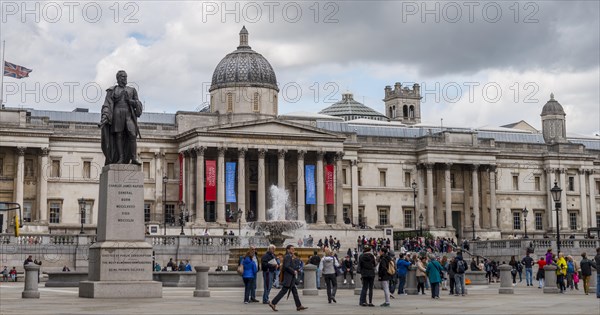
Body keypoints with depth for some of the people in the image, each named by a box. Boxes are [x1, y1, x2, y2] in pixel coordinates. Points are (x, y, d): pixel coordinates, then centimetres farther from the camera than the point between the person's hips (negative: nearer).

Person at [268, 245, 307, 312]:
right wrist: (293, 271, -17)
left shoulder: (289, 257, 16)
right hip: (288, 278, -10)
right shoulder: (287, 257, -15)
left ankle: (299, 306, 9)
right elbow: (286, 266, -26)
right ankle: (273, 303, 0)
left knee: (294, 291, 8)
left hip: (290, 279, 10)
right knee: (283, 291, -6)